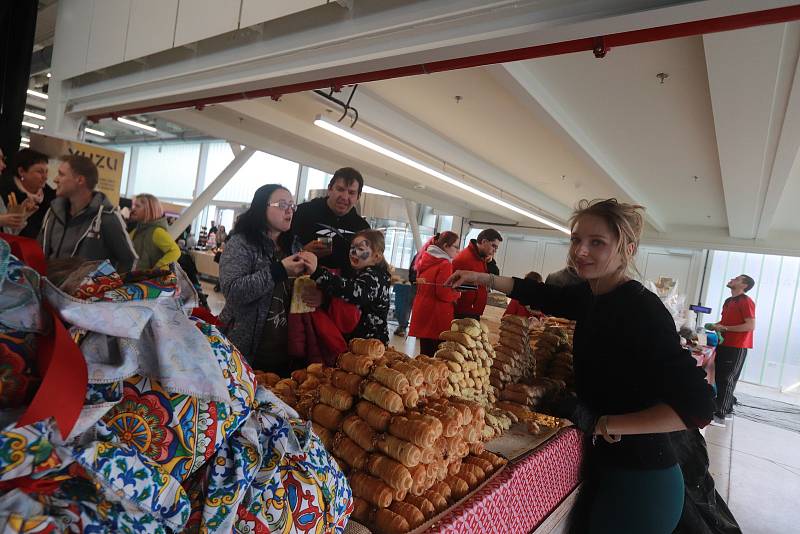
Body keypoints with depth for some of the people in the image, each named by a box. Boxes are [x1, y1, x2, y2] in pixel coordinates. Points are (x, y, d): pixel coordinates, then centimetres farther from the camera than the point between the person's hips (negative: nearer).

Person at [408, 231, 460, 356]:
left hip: (423, 313, 8)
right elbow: (444, 294, -19)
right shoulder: (445, 264, -14)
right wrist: (458, 293, -1)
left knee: (425, 353, 15)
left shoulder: (427, 260, 11)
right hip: (436, 318, -8)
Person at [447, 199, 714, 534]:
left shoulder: (641, 309, -23)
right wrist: (483, 279, 12)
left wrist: (602, 424, -22)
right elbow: (545, 296, 17)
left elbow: (697, 407, -27)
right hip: (603, 463, 7)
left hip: (641, 481, -7)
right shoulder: (592, 295, -1)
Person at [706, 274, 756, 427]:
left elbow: (751, 326, -19)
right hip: (724, 344, 9)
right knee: (720, 378, 13)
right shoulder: (729, 301, 15)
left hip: (737, 347, -9)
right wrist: (716, 325, 6)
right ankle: (727, 410, 25)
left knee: (726, 380, -7)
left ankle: (720, 416, -3)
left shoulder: (746, 301, -12)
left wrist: (725, 328, -19)